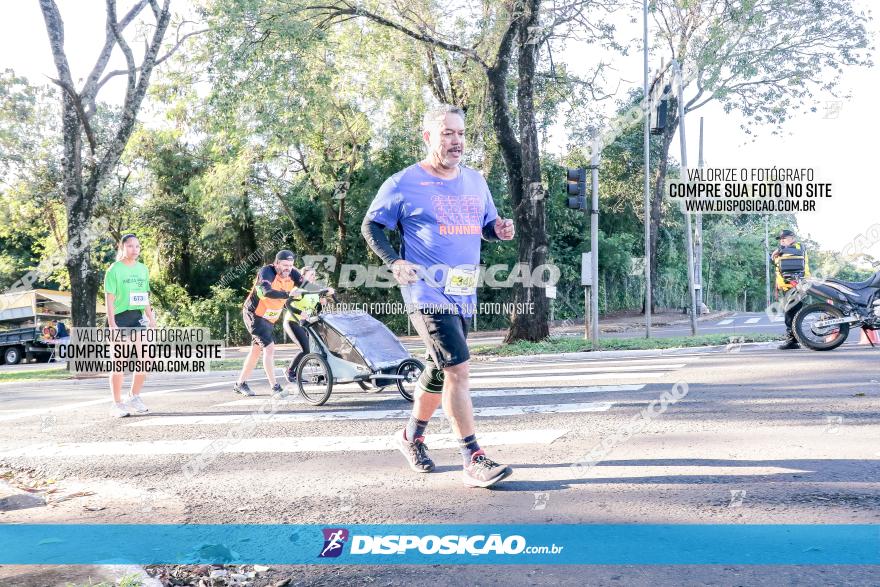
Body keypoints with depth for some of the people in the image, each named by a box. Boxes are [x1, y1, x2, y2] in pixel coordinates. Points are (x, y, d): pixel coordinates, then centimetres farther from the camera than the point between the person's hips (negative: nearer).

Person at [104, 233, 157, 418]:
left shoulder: (143, 269, 12)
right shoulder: (114, 270, -5)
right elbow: (109, 299, -9)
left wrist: (151, 317, 13)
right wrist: (112, 324, -15)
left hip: (138, 317, 5)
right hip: (119, 317, -5)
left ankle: (134, 397, 20)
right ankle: (118, 404, 9)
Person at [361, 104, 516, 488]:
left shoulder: (475, 180, 12)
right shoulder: (404, 184, -6)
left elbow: (487, 224, 22)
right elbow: (370, 226, 0)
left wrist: (500, 230, -3)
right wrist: (394, 262, -16)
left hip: (463, 294, 7)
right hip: (427, 294, -7)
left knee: (440, 371, 17)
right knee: (458, 370, -15)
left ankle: (412, 436, 39)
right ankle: (473, 462, -9)